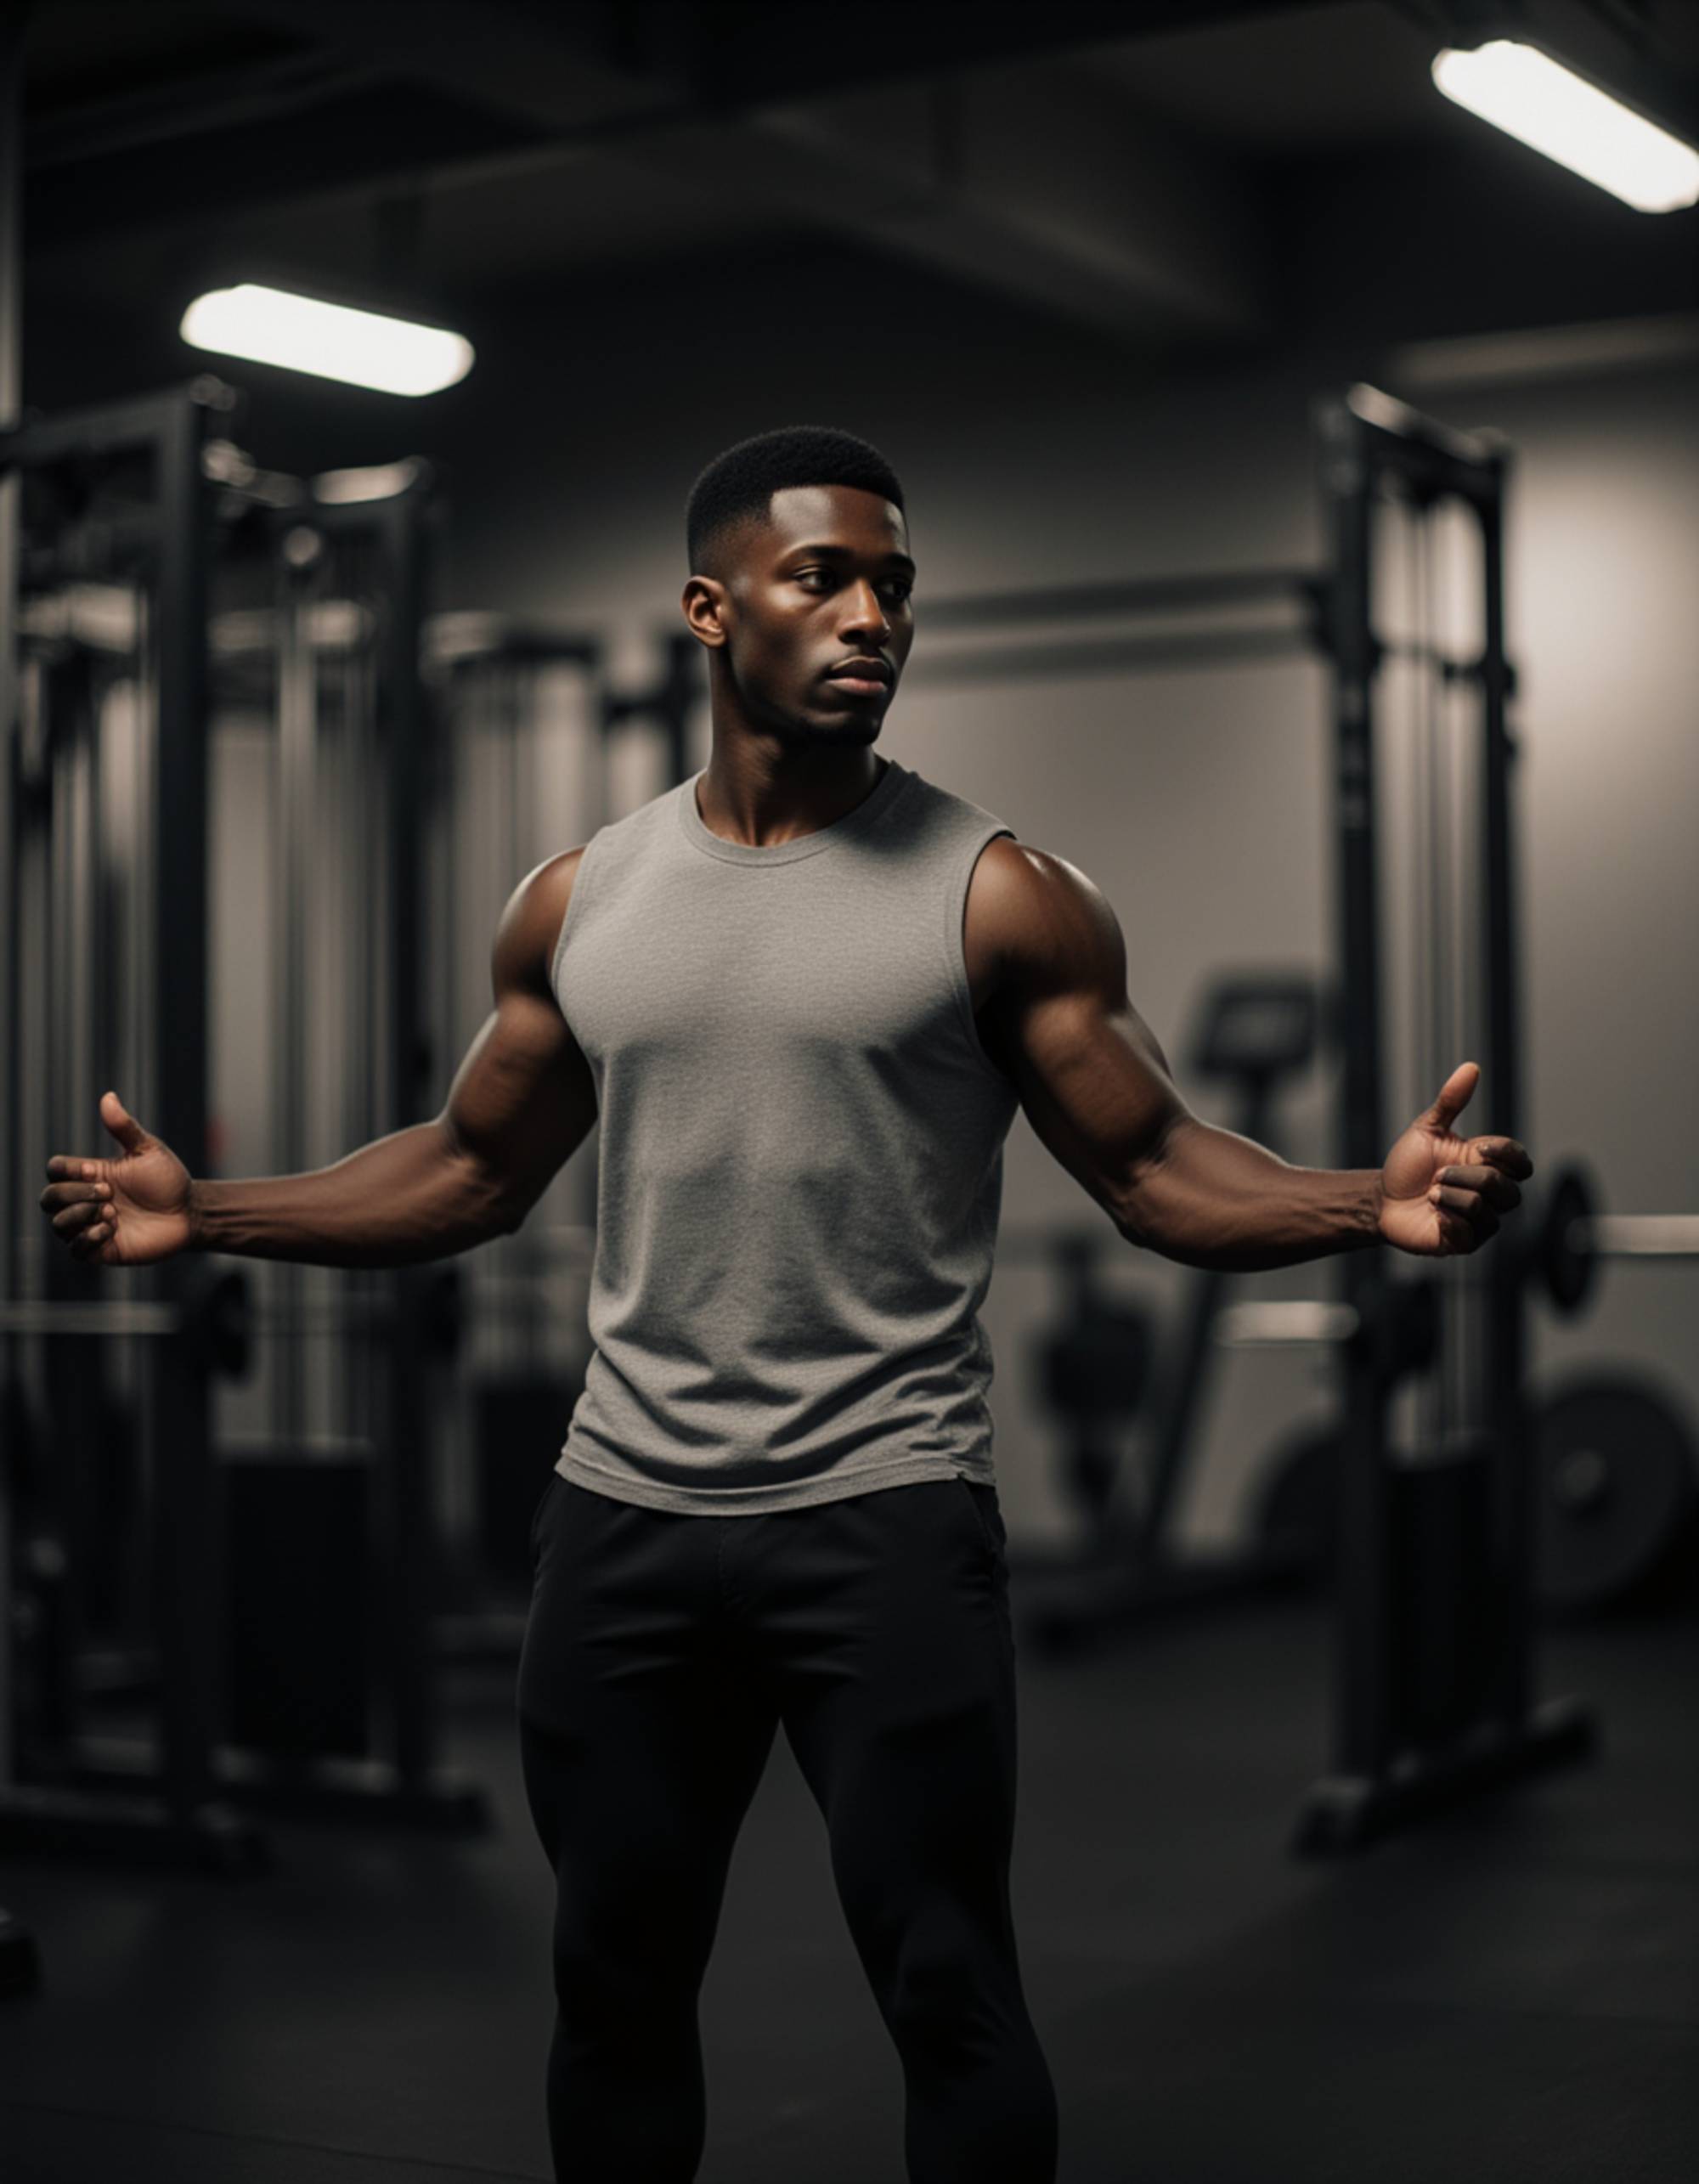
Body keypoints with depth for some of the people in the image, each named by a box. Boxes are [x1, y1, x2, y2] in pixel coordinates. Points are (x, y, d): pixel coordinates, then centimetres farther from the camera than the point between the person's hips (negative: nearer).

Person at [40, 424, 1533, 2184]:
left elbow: (1160, 1172, -5)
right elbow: (470, 1170, 16)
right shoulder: (575, 904, 7)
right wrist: (201, 1213, 7)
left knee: (947, 1991, -1)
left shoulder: (997, 896, -3)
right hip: (621, 1512, 4)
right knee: (613, 1978, 15)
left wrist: (1376, 1201, -23)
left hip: (886, 1515, -3)